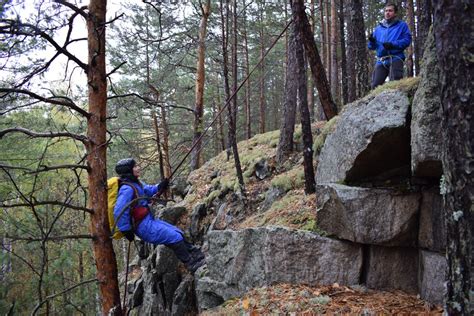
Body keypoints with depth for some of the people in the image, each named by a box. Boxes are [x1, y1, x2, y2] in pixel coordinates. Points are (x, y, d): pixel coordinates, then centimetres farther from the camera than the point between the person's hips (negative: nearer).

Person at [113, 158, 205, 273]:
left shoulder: (135, 183, 8)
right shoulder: (127, 189, -22)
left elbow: (148, 190, 22)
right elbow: (119, 212, -28)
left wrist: (160, 187, 2)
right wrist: (126, 230, -21)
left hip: (149, 220, 10)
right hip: (144, 227, -10)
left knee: (178, 232, 14)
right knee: (175, 237, -7)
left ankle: (194, 254, 23)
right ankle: (191, 264, 6)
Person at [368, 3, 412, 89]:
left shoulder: (402, 25, 11)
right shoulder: (379, 28, 23)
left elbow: (407, 40, -2)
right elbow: (372, 47, 20)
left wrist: (393, 44, -15)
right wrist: (372, 41, -4)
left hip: (395, 59, -4)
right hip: (381, 61, 4)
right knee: (375, 86, -3)